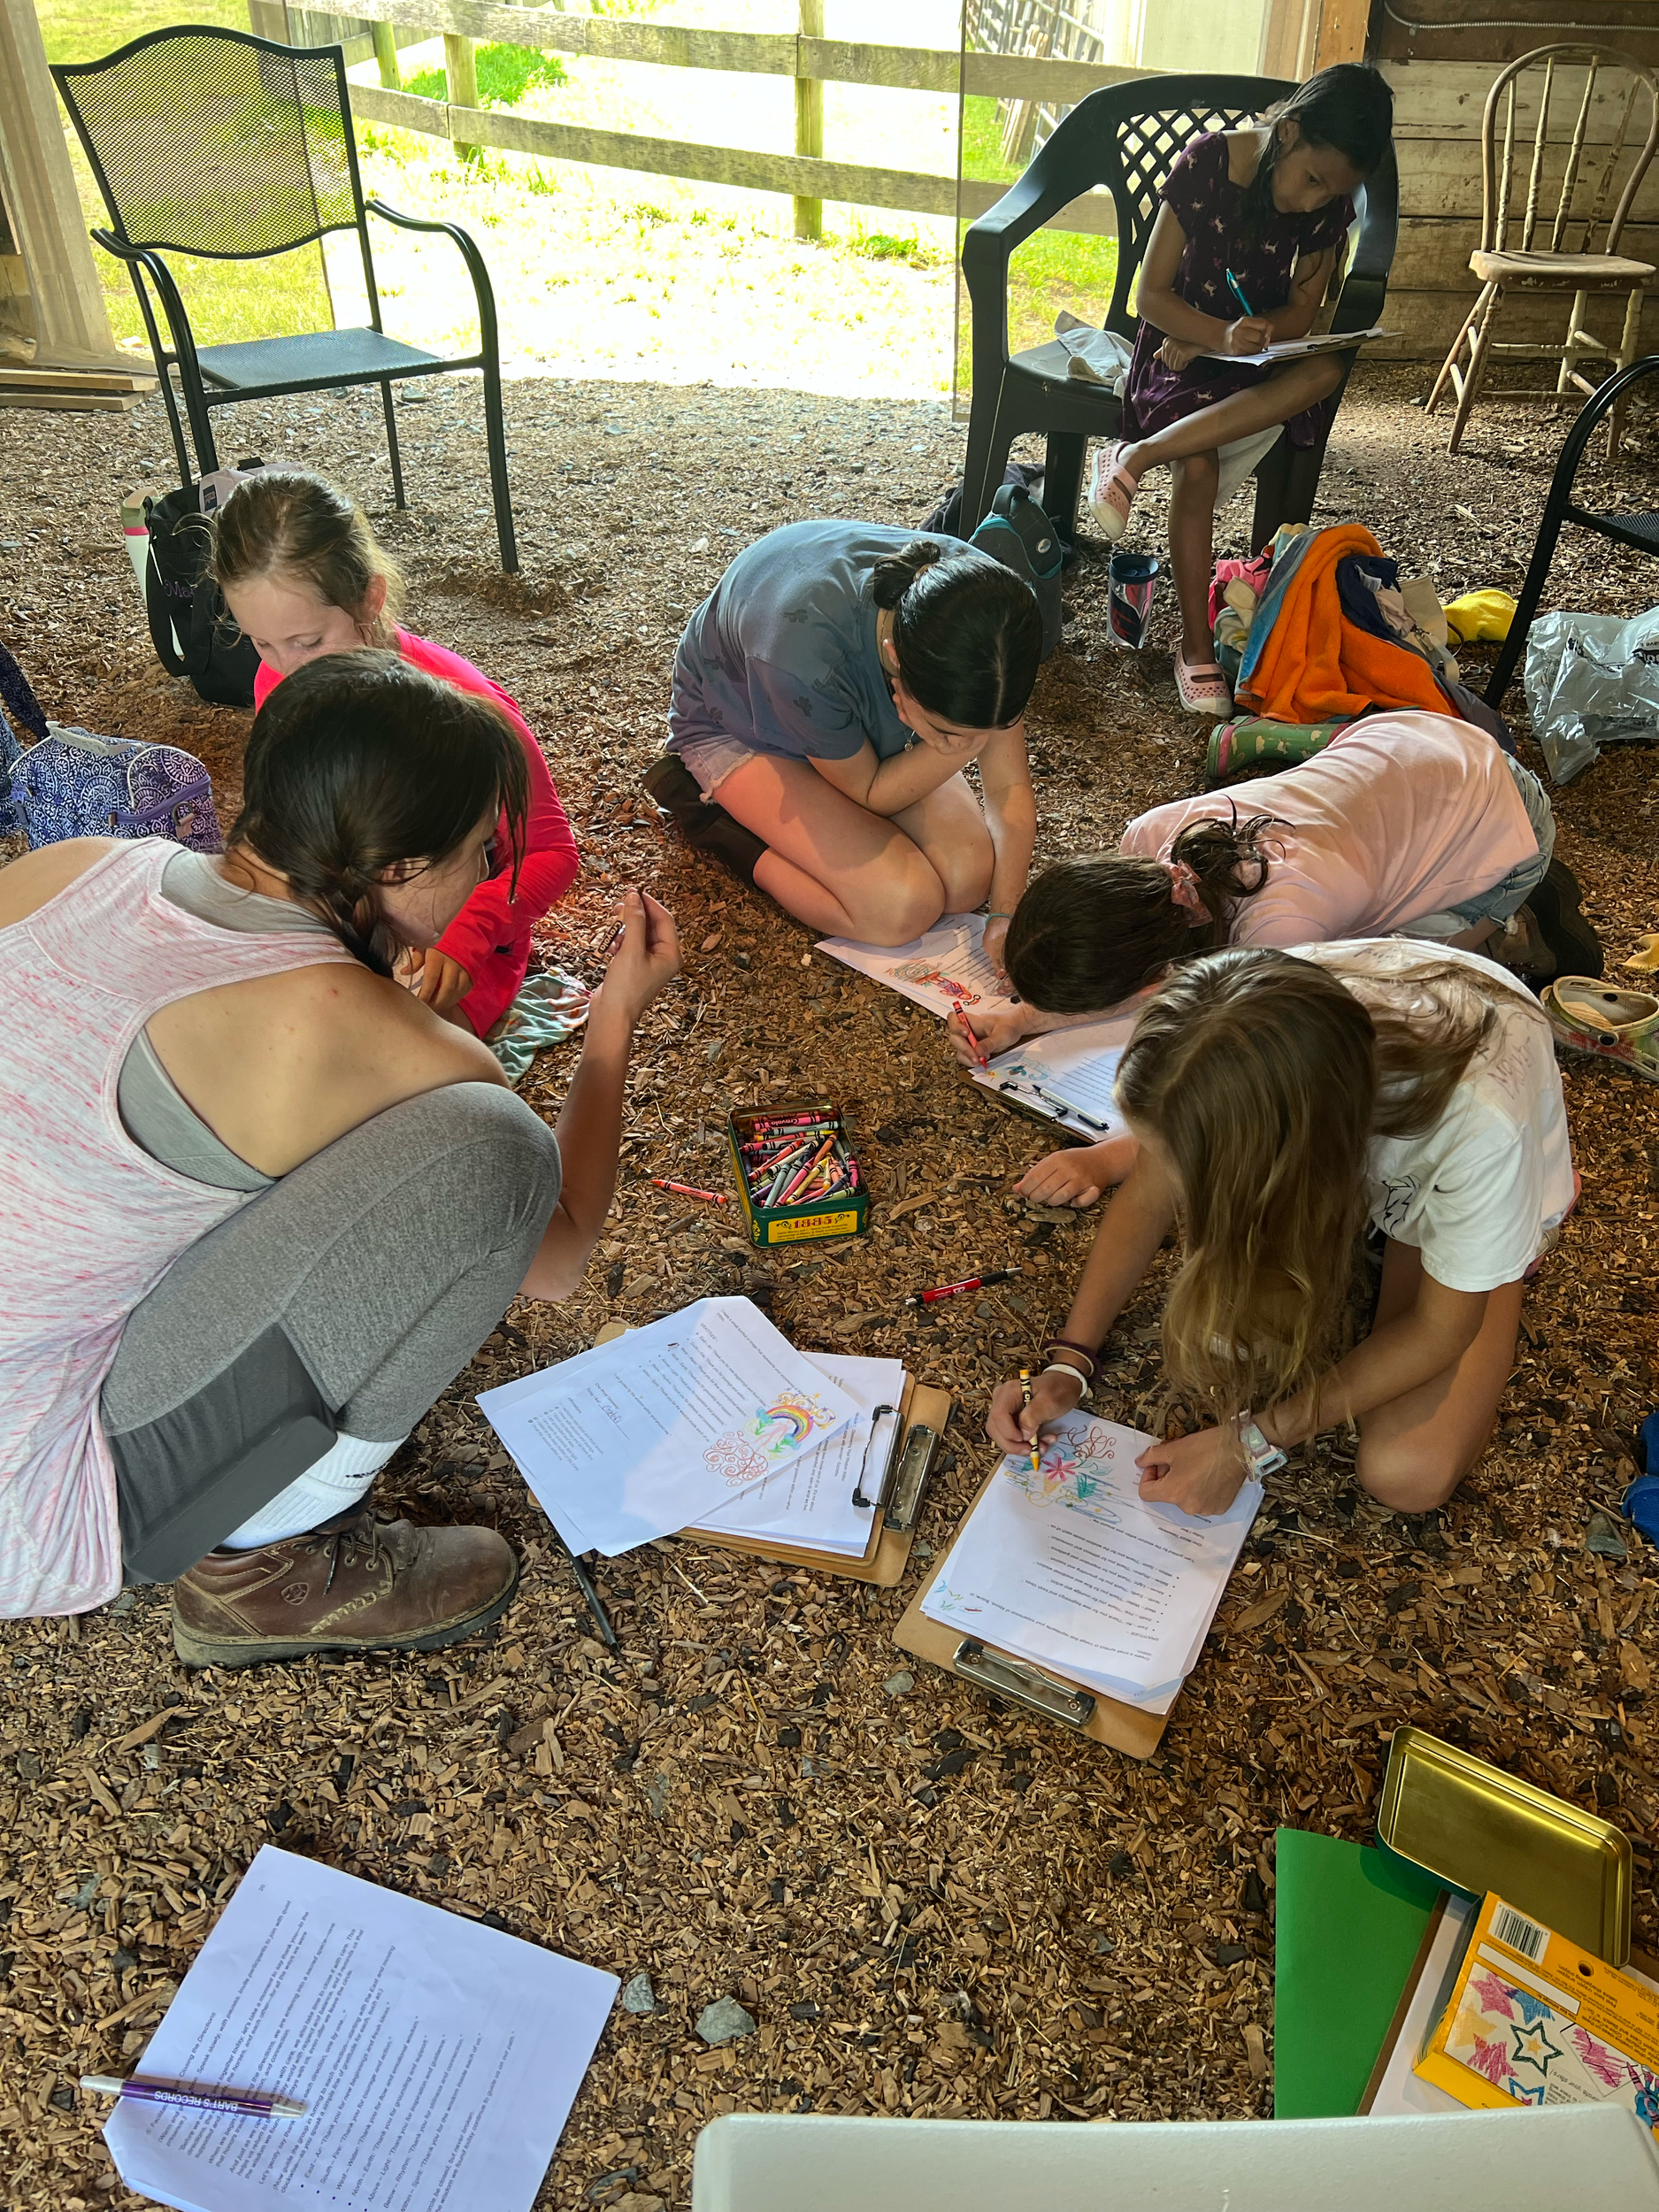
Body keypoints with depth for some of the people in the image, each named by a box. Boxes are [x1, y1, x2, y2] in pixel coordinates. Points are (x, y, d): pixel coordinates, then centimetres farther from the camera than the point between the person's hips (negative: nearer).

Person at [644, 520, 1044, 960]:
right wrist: (969, 741, -38)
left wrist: (1008, 911, -28)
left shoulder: (983, 599, -29)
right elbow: (873, 794, -24)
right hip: (742, 729, -5)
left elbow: (1009, 787, -18)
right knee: (901, 910, -21)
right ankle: (709, 809, -2)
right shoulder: (802, 657, -44)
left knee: (969, 881, -11)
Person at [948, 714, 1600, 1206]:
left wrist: (1110, 1158, -44)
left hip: (1497, 820, -6)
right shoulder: (1147, 842, -24)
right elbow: (1154, 972, -5)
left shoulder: (1278, 924, -44)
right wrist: (1020, 1019, -18)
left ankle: (1518, 937, 8)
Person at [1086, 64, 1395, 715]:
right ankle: (1195, 646, -24)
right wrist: (1221, 335, -29)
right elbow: (1151, 296, -11)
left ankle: (1138, 455, -33)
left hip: (1257, 357, 4)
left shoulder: (1330, 205, -3)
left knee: (1324, 370, -32)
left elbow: (1301, 313, 0)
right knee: (1198, 467, -33)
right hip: (1181, 348, -3)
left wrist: (1209, 342, -16)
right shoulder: (1206, 164, -12)